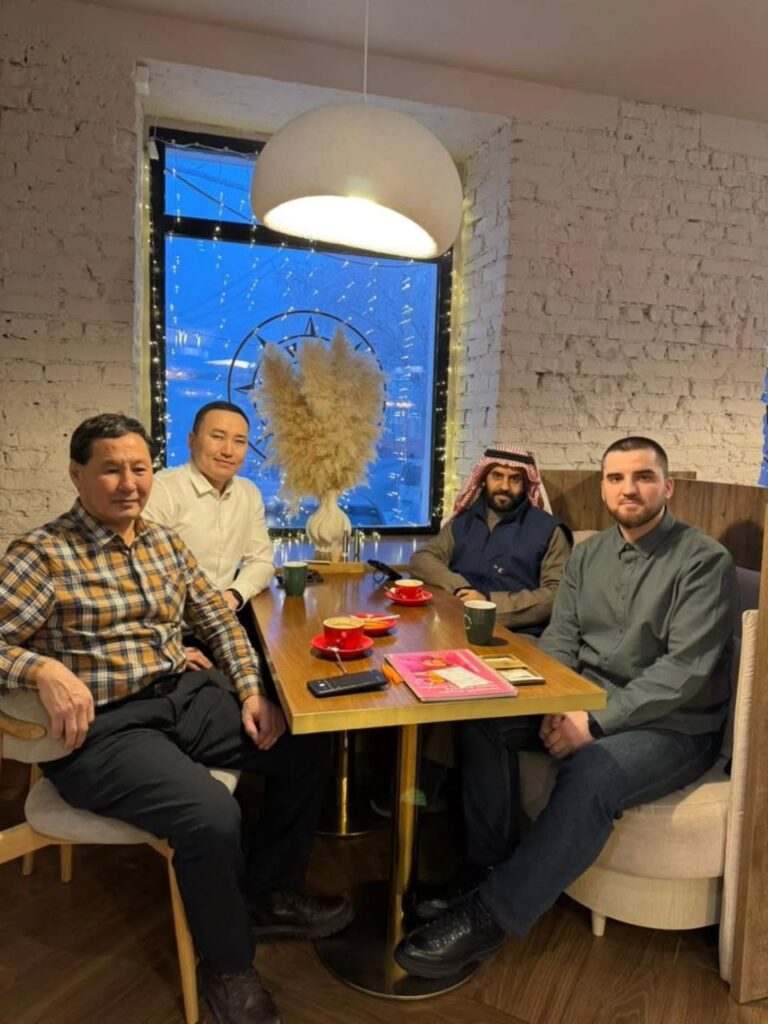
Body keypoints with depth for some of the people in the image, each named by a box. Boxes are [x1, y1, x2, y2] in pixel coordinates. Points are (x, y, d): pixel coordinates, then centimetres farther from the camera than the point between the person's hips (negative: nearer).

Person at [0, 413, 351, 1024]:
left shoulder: (164, 542, 8)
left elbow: (218, 618, 12)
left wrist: (252, 692, 1)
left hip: (185, 697, 7)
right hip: (102, 727, -7)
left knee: (306, 747, 1)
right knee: (212, 817, -28)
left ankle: (268, 895, 23)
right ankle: (227, 965, 4)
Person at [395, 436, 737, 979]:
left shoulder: (704, 560, -11)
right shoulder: (589, 553, 7)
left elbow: (686, 670, -19)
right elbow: (559, 638, 5)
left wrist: (595, 721, -24)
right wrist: (557, 706, -15)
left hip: (671, 725, -6)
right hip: (588, 705, 6)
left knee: (590, 775, -34)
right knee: (483, 716, -13)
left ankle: (492, 914, -20)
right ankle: (490, 870, -3)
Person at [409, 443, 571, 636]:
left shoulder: (548, 529, 3)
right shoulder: (463, 521, 16)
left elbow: (557, 594, -6)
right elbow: (421, 560, 8)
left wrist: (491, 602, -15)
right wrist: (459, 588, -10)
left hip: (519, 636, -2)